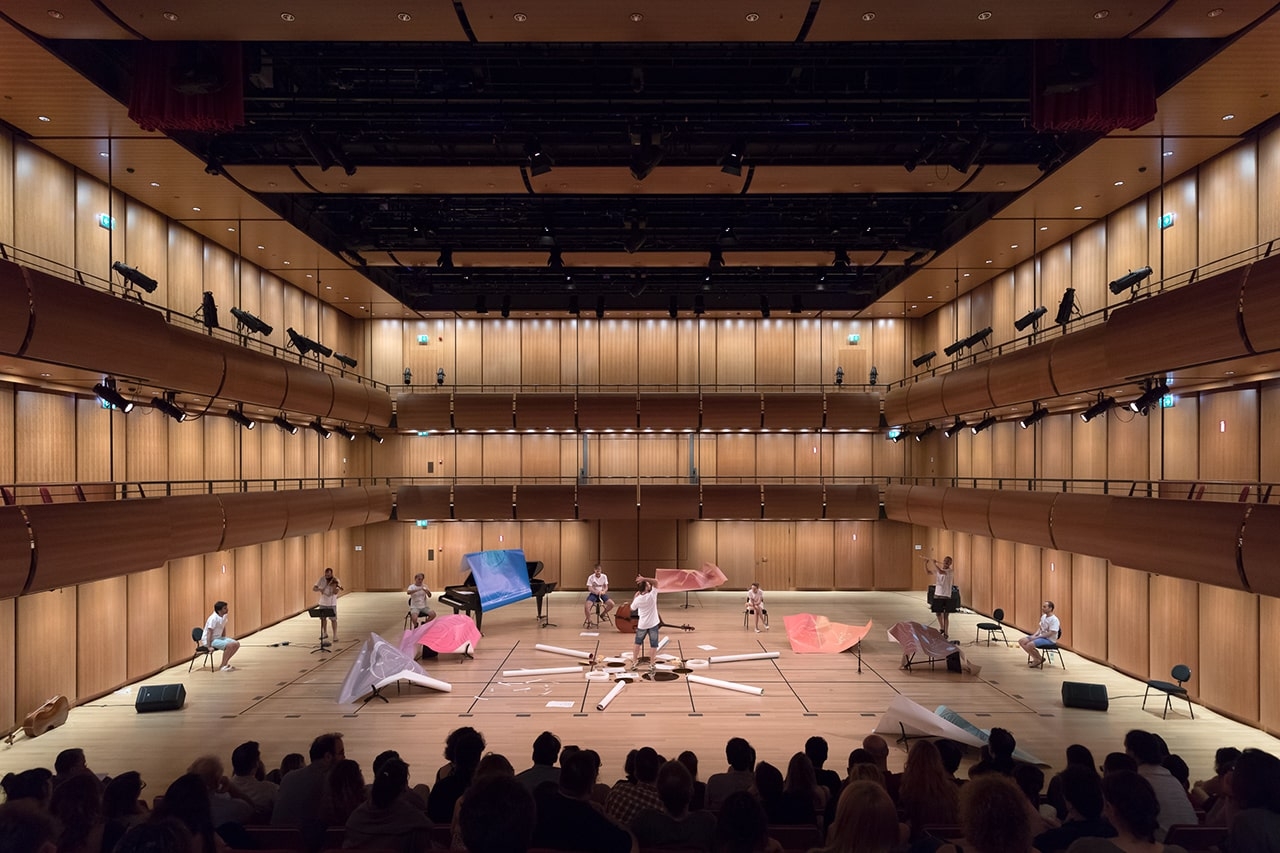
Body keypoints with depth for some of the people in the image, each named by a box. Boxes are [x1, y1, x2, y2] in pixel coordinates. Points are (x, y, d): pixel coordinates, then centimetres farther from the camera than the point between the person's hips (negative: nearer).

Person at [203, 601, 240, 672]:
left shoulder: (224, 616, 2)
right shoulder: (213, 618, -23)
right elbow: (209, 632, -24)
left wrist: (224, 639, 13)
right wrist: (209, 646, -25)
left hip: (219, 638, 9)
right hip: (211, 640, -9)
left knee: (236, 644, -6)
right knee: (229, 645, -28)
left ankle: (225, 663, 8)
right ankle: (223, 666, -14)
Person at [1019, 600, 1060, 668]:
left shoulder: (1054, 619, -19)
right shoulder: (1043, 616, 10)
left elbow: (1050, 633, -23)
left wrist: (1037, 637, -21)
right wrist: (1034, 635, -2)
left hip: (1049, 639, -9)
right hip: (1040, 636, 9)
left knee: (1030, 645, -30)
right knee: (1021, 641, -4)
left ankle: (1040, 659, -3)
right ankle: (1036, 658, 3)